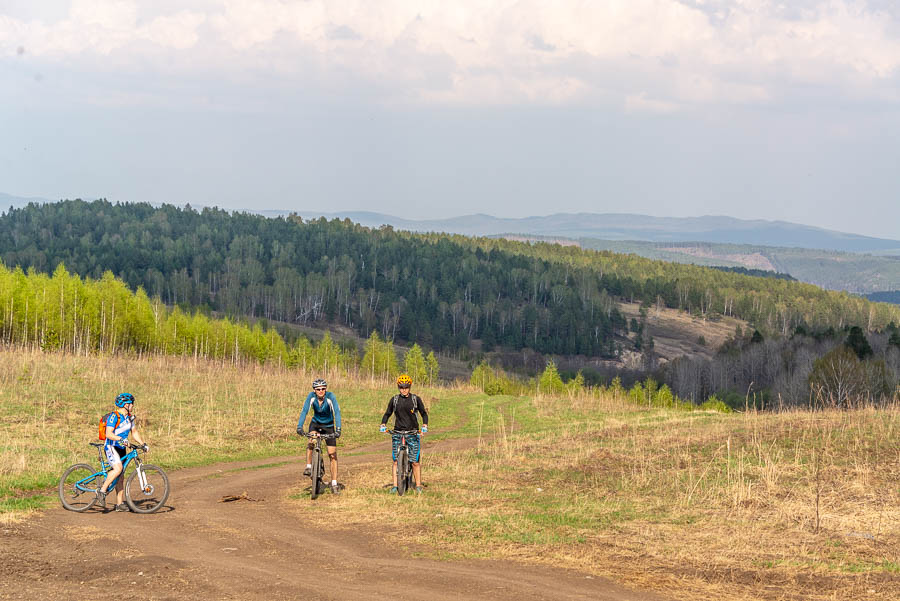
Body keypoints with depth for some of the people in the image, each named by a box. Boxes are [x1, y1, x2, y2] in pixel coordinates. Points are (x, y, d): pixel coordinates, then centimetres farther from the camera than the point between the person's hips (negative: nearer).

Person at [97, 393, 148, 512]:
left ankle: (120, 504, 11)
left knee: (120, 477, 8)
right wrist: (120, 439, -37)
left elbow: (134, 432, 19)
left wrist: (143, 444, 7)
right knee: (118, 468, -30)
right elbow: (109, 434, -24)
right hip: (111, 447, -8)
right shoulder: (114, 416, -15)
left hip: (121, 449, 8)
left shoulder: (130, 417, 10)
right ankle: (102, 491, -22)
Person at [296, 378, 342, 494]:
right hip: (315, 424, 1)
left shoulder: (330, 397, -26)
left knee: (333, 455, -5)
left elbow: (337, 412, -34)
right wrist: (299, 427, -42)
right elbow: (304, 411, -28)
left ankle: (334, 484, 1)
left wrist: (338, 430, -46)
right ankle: (309, 467, -17)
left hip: (328, 426, -1)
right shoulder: (311, 397, -21)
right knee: (311, 442, -32)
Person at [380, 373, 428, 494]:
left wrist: (424, 426, -8)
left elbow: (424, 413, 8)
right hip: (397, 432, 1)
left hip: (412, 432, -1)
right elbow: (387, 414, 13)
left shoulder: (416, 399, 2)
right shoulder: (394, 399, 6)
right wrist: (383, 425, -4)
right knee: (396, 460, -3)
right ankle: (395, 485, 1)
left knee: (415, 461, -5)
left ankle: (418, 485, 4)